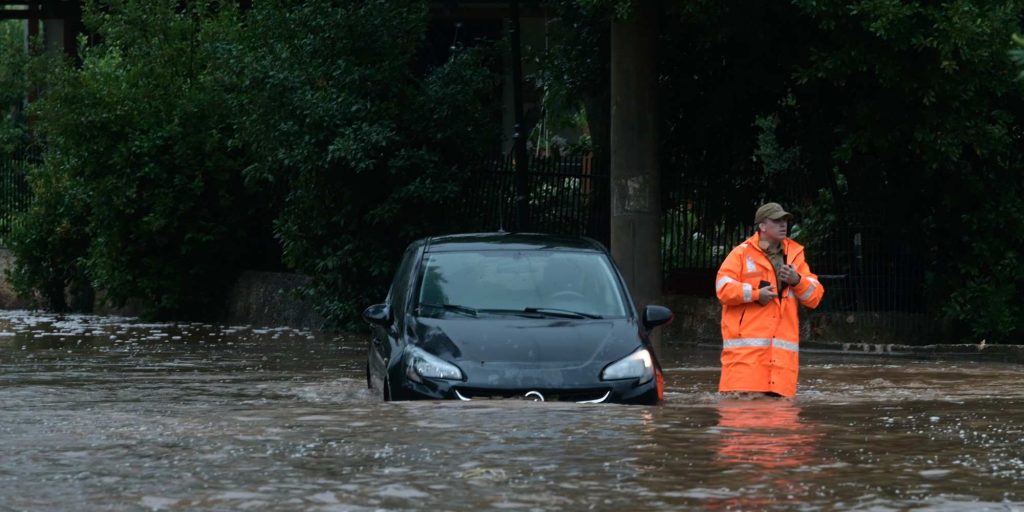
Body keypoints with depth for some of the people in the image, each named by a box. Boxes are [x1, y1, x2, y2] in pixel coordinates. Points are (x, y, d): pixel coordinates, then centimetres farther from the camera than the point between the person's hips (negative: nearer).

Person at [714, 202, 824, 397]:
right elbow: (723, 289, -6)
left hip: (783, 348, 4)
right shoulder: (741, 254, 4)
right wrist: (755, 294, -13)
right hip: (747, 345, -4)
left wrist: (797, 281, -5)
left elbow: (815, 296, 13)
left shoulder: (795, 255, 17)